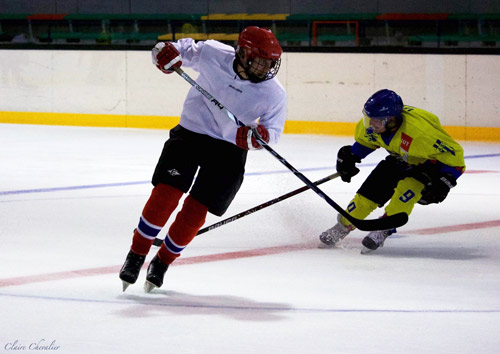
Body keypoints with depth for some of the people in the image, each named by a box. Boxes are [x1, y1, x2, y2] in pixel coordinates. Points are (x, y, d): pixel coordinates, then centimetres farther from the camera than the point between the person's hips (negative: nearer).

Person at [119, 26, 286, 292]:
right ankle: (136, 256, 1)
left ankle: (162, 262, 15)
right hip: (190, 133, 0)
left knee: (195, 210, -6)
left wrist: (259, 136, -27)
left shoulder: (274, 93, -10)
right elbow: (184, 50, 4)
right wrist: (167, 51, -19)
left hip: (229, 150, 0)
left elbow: (273, 129, -4)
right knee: (165, 194, -14)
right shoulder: (213, 54, -12)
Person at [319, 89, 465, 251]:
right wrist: (350, 157, -6)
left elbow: (454, 153, -32)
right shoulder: (372, 123, -23)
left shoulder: (420, 131, -43)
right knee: (369, 192, -1)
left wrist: (443, 183, -35)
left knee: (407, 188, -32)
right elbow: (364, 140, 4)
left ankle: (383, 230, -17)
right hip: (400, 160, 6)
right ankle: (343, 226, 22)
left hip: (429, 163, -6)